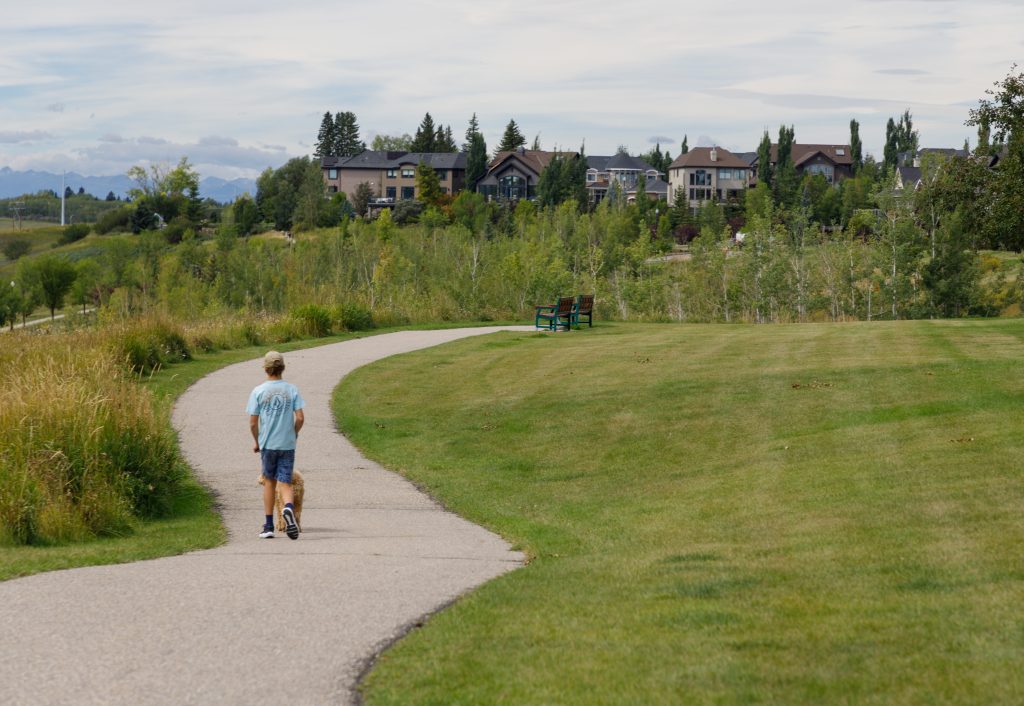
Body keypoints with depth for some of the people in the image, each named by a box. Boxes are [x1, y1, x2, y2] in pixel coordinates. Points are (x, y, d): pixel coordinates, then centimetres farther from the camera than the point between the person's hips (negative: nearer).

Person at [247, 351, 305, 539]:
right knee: (285, 483, 3)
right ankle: (288, 507, -30)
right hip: (287, 444, 0)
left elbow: (253, 422, -5)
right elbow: (300, 418, -5)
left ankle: (268, 526, 15)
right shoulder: (291, 390, -2)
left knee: (269, 482, 14)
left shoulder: (258, 391, -4)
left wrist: (256, 441, 12)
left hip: (267, 444, 0)